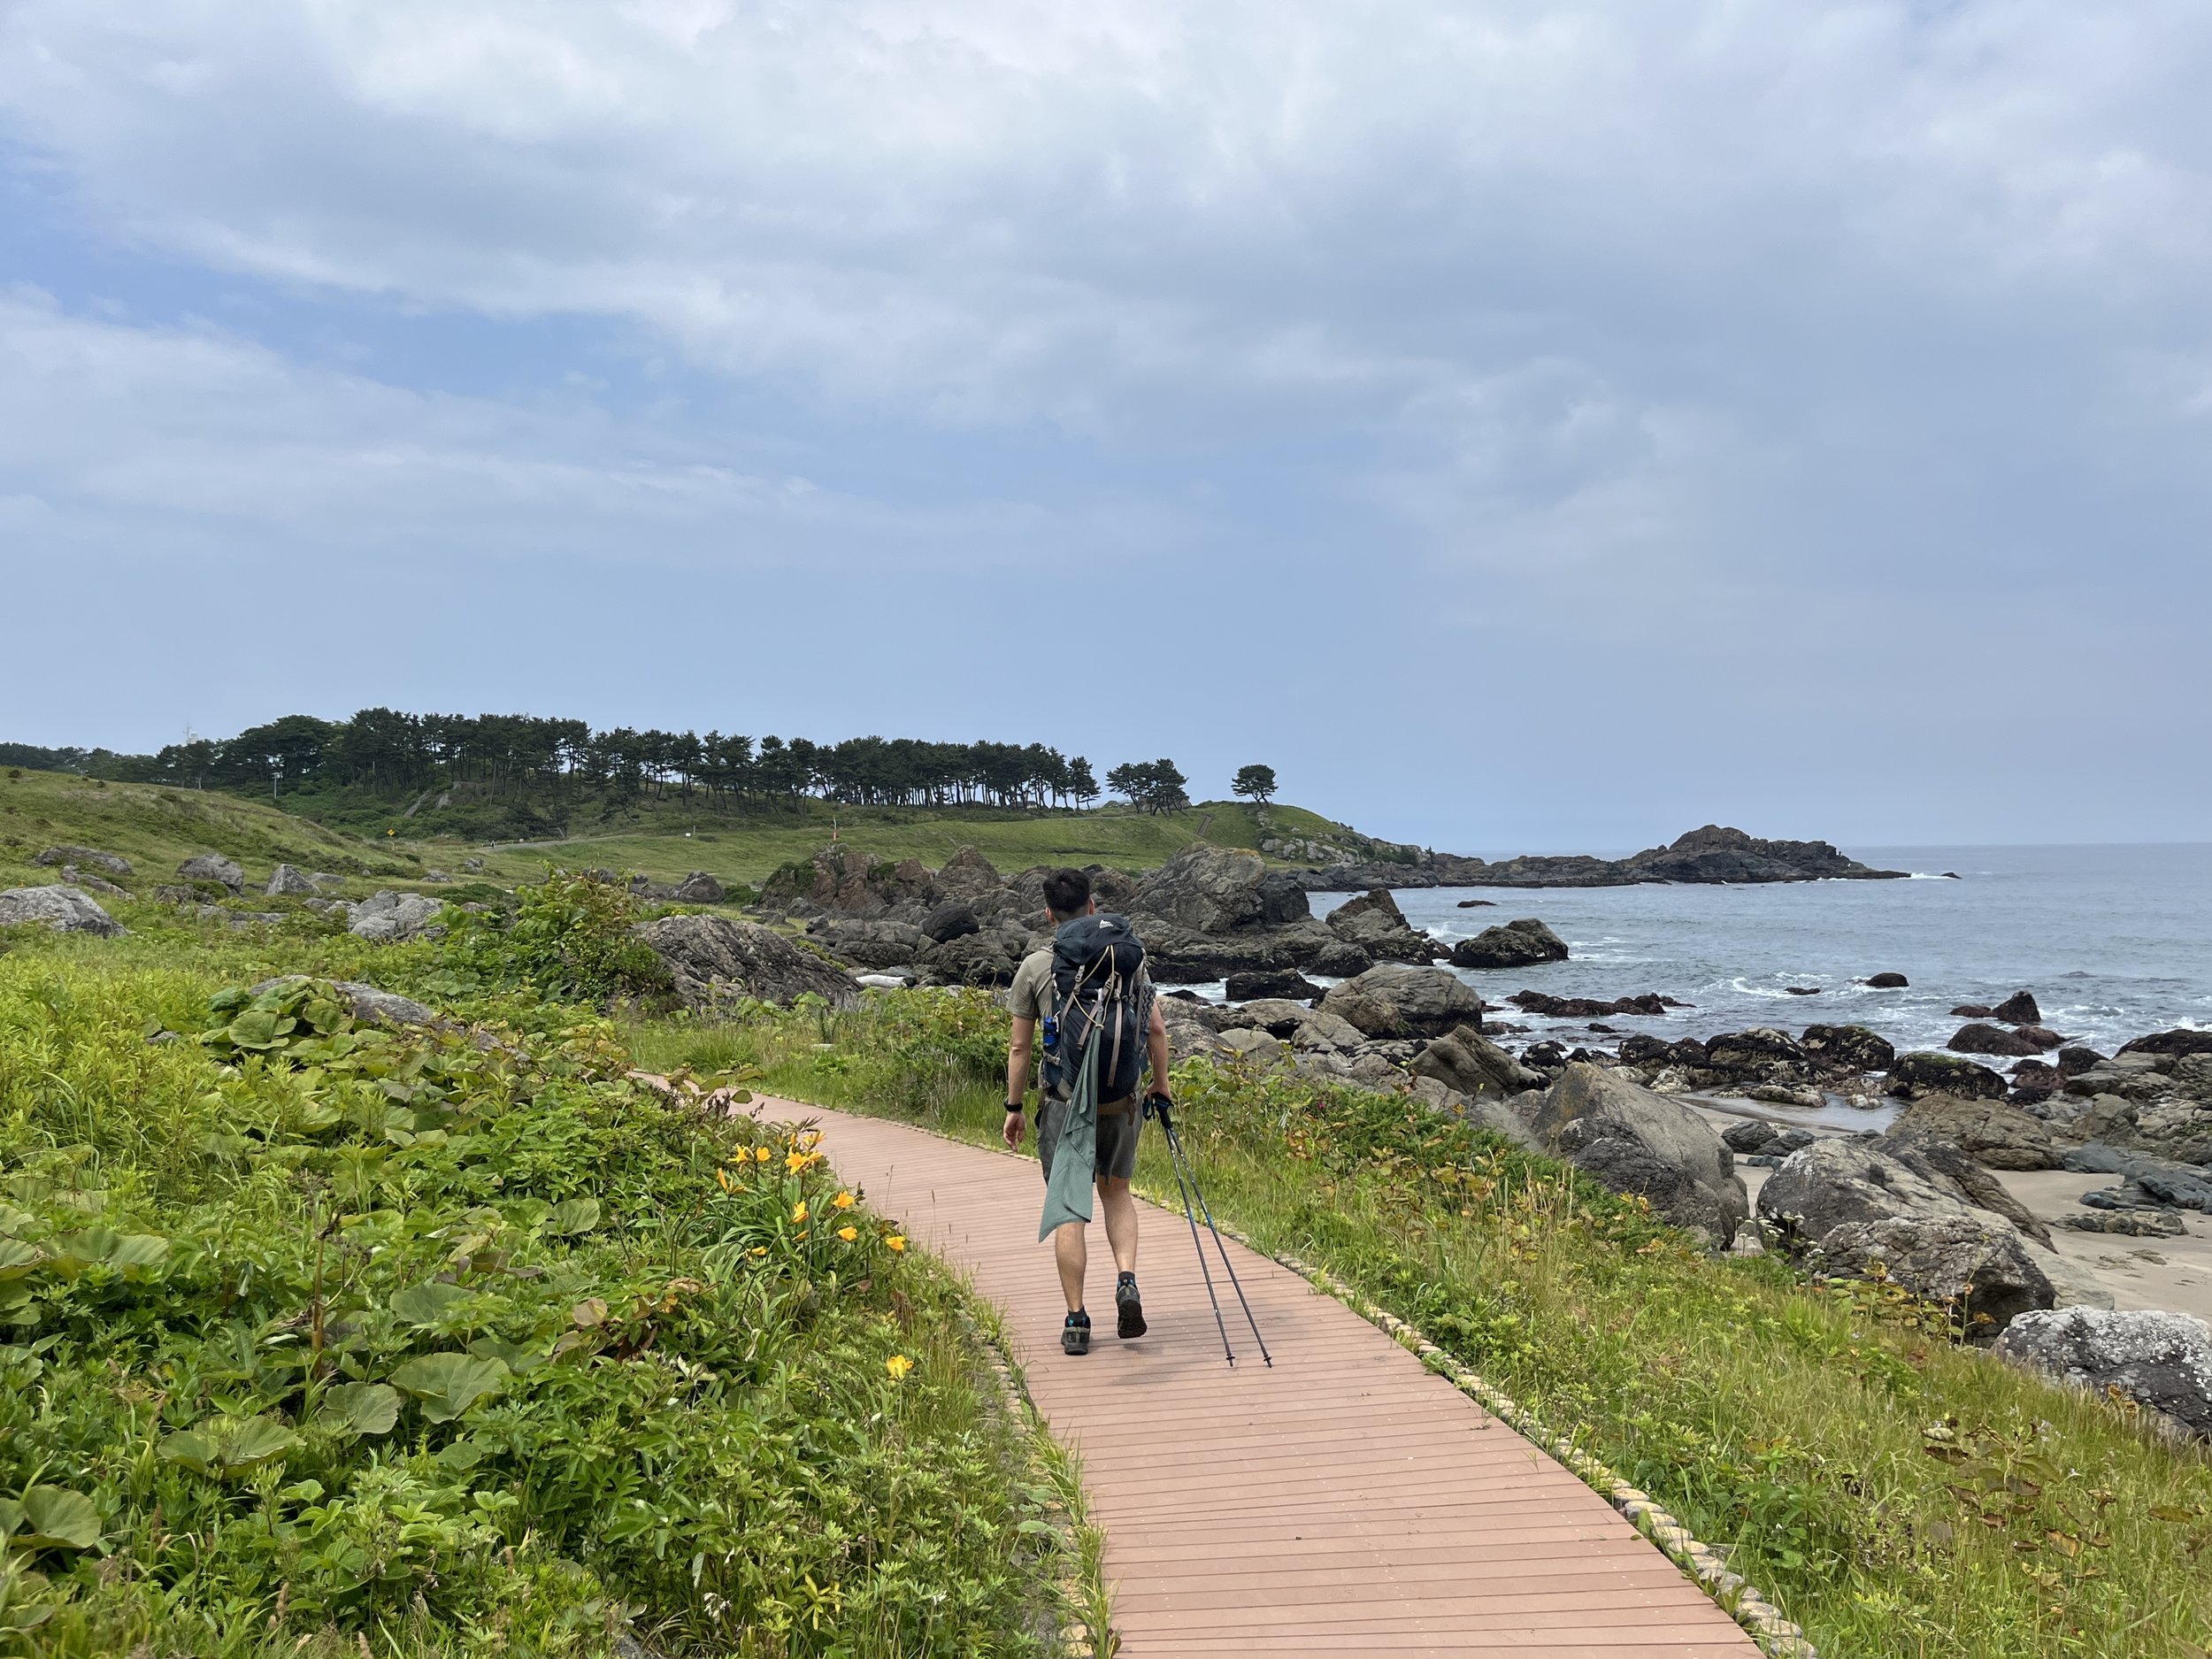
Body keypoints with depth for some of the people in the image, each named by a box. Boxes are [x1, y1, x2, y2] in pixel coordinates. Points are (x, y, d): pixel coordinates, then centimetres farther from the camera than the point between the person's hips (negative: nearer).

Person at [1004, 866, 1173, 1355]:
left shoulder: (1035, 966, -4)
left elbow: (1020, 1046, 0)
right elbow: (1156, 1029, 4)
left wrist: (1014, 1105, 10)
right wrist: (1160, 1085, 17)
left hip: (1064, 1101, -2)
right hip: (1122, 1099, 2)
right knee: (1116, 1191, 20)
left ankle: (1076, 1320, 7)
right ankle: (1127, 1280, 0)